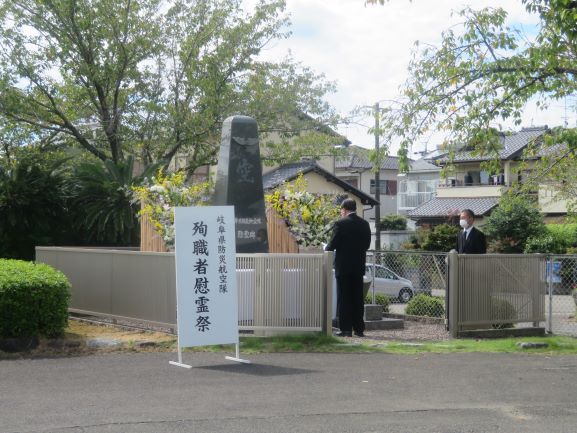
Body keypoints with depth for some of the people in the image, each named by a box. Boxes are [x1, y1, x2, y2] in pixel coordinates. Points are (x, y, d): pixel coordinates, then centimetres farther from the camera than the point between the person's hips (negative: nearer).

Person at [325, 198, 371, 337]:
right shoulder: (364, 224, 6)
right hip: (359, 266, 5)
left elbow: (333, 244, -10)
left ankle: (346, 329, -2)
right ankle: (359, 328, 11)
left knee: (344, 298, 0)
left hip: (343, 266, -5)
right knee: (357, 298, 10)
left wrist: (326, 249, 10)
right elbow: (367, 244, 9)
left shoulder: (341, 223, -10)